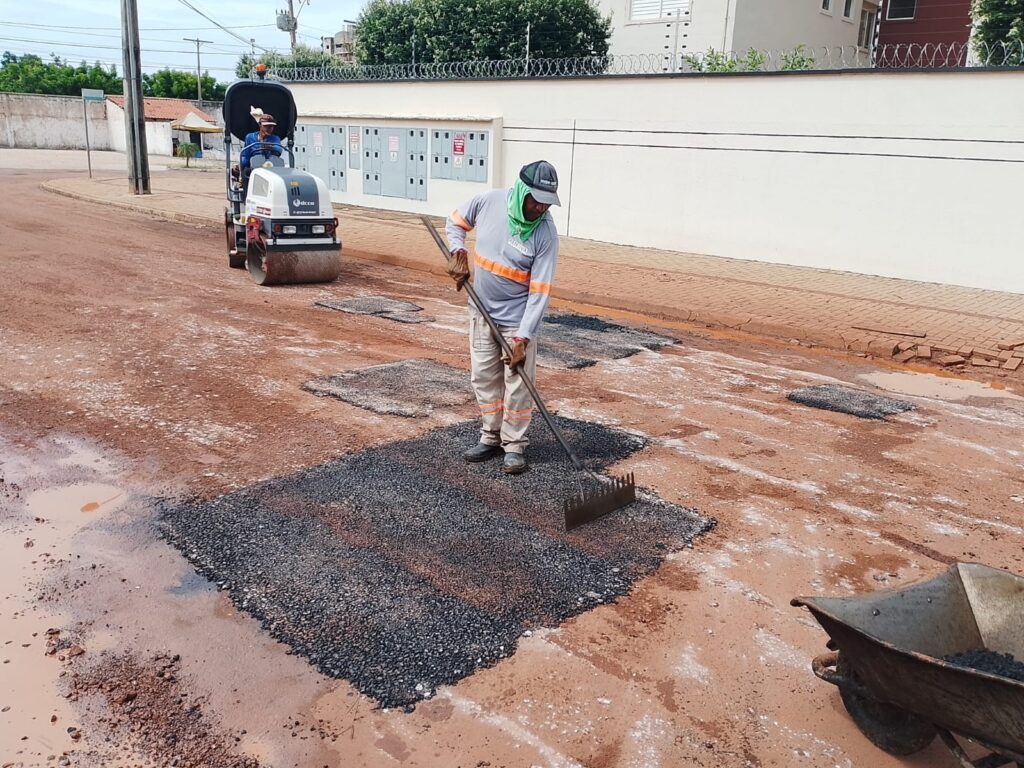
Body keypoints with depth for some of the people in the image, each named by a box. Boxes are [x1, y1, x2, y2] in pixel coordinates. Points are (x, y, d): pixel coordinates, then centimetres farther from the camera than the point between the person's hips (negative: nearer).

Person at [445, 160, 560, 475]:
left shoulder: (546, 233, -21)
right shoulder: (489, 201, -12)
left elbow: (540, 292, -22)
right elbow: (456, 222, 9)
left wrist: (522, 338, -27)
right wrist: (459, 253, -10)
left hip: (518, 318, -4)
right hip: (482, 311, 4)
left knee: (518, 383, 0)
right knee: (484, 377, 12)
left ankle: (514, 446, 15)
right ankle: (490, 437, 28)